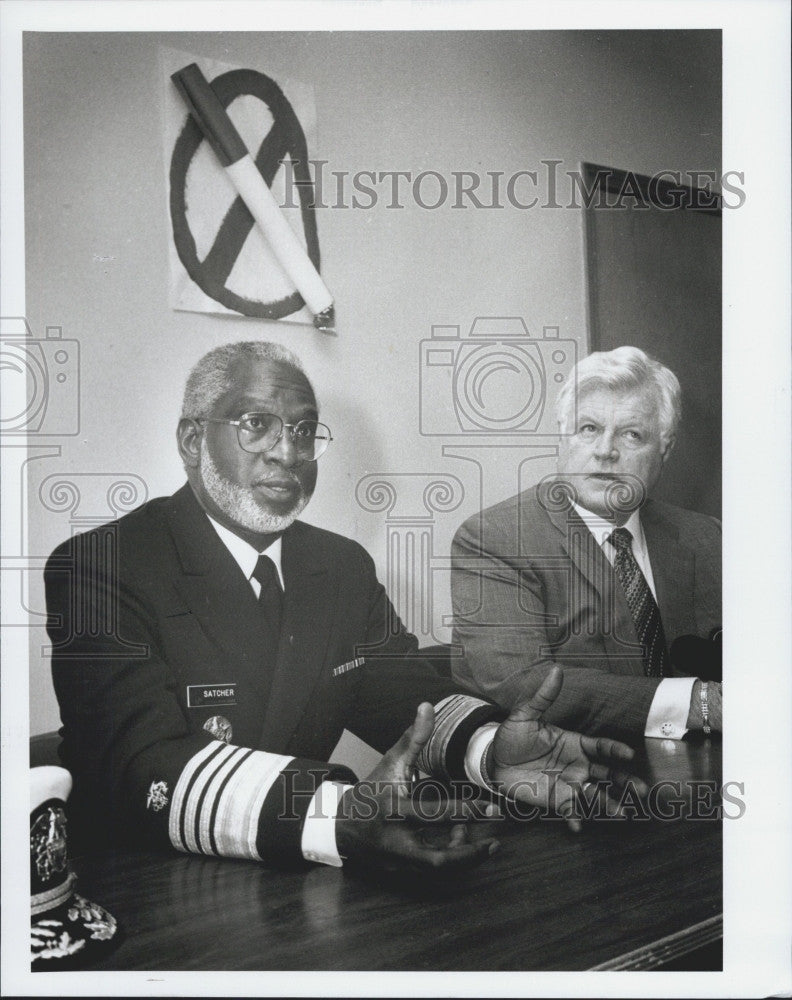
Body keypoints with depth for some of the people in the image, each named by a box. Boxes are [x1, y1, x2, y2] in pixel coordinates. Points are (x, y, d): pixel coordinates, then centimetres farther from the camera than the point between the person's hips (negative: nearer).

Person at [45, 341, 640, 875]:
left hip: (297, 889, 5)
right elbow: (147, 767, -23)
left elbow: (401, 691, 5)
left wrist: (490, 746, -18)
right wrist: (340, 815, -38)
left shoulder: (345, 566, 10)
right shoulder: (96, 568, -12)